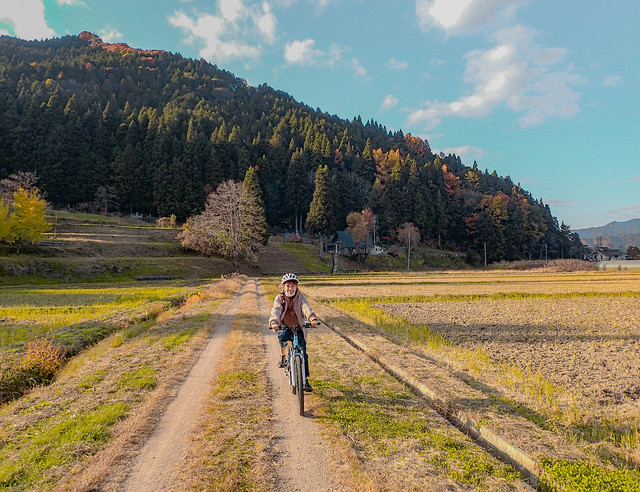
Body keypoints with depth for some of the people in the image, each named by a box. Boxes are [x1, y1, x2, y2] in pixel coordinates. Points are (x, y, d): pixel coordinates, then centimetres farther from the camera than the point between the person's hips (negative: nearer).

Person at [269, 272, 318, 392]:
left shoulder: (300, 297, -3)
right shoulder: (279, 298, -5)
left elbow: (306, 308, -22)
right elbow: (276, 311, -22)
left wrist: (312, 318, -43)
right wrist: (274, 322, -43)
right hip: (284, 327, -1)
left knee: (303, 353, -4)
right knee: (283, 335, -36)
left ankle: (305, 380, 12)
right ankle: (282, 356, -10)